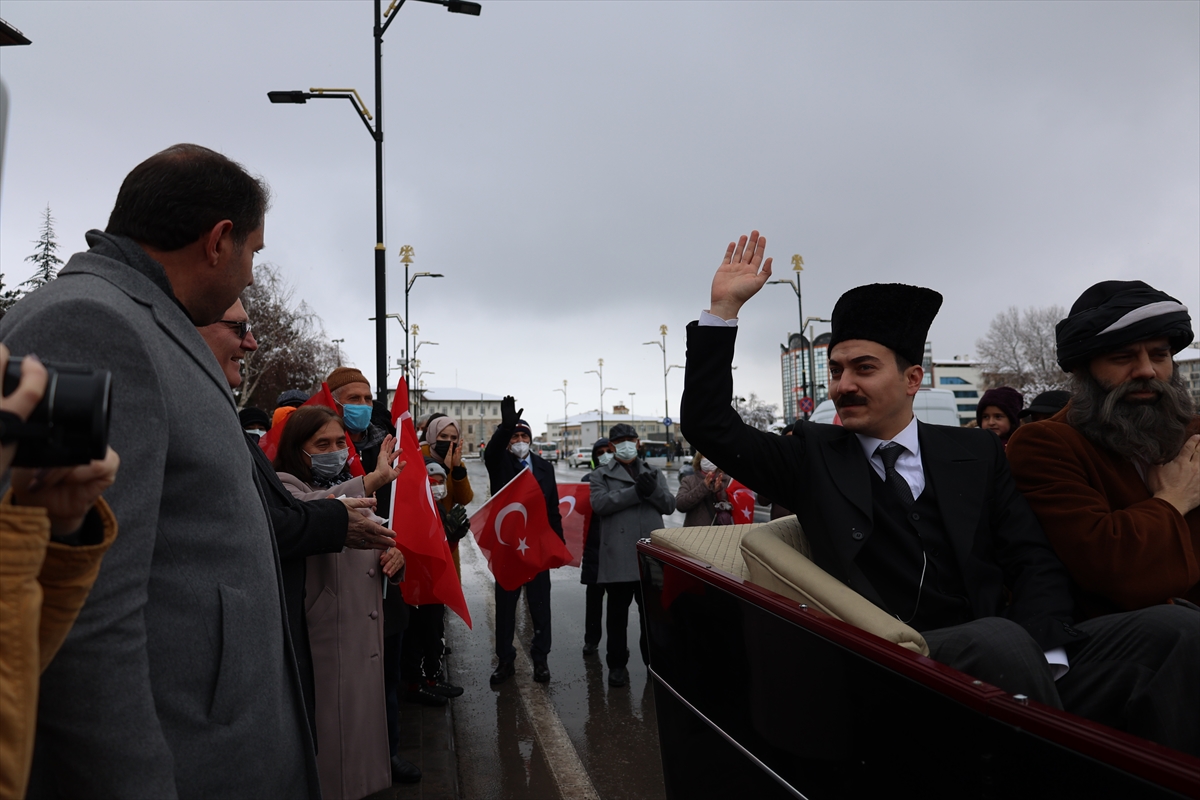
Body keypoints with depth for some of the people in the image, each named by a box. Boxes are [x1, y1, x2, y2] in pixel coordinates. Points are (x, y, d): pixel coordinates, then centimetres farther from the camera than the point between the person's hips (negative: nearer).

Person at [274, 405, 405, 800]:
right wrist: (372, 481, -38)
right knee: (330, 737, 2)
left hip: (366, 639, 7)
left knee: (362, 724, 16)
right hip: (323, 643, -7)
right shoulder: (285, 486, -8)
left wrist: (394, 555, 3)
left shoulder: (349, 489, 15)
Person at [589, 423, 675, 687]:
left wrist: (653, 491, -15)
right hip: (618, 556, -2)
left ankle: (653, 660, 26)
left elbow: (670, 505, 6)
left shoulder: (654, 474, 17)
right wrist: (635, 492, -19)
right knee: (618, 613, 6)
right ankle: (617, 664, 20)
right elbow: (599, 504, -12)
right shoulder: (601, 475, 7)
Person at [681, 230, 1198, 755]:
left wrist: (1040, 654, -13)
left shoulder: (976, 453, 14)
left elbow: (1036, 564, 8)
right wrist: (725, 306, -1)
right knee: (998, 640, -34)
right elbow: (708, 426, 3)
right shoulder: (813, 457, 9)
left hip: (1024, 656, 3)